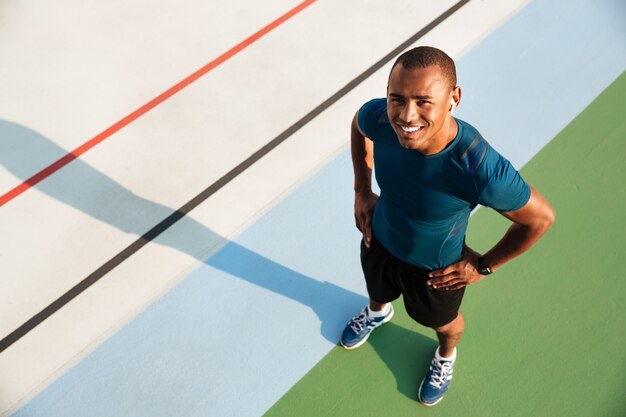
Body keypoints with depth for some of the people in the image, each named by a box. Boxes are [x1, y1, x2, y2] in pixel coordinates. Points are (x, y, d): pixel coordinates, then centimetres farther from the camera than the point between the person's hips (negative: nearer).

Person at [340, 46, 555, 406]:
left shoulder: (482, 170, -44)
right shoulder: (378, 118, -33)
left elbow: (541, 218, -25)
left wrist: (484, 265, -14)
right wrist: (362, 192, -3)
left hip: (436, 269, -3)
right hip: (379, 241, 3)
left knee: (443, 322, 31)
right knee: (378, 292, 37)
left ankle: (446, 357, 69)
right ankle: (378, 313, 76)